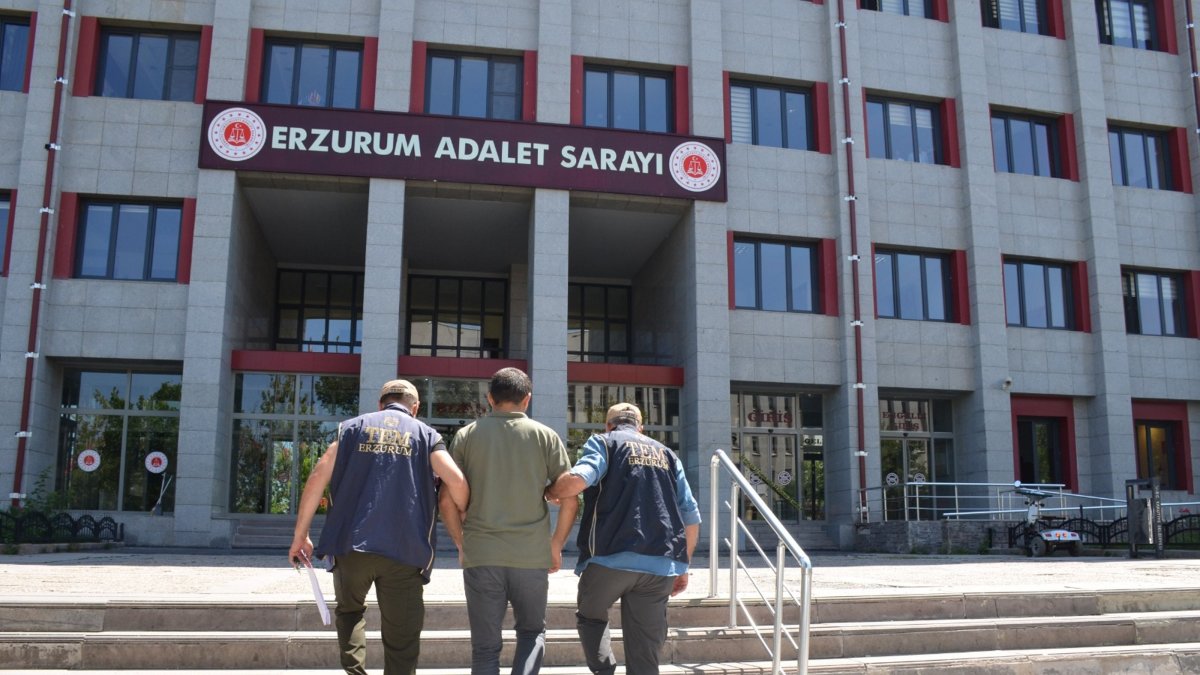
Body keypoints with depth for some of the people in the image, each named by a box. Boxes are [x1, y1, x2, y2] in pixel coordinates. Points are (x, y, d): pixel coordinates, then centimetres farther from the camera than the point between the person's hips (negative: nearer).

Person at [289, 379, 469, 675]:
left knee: (350, 611, 28)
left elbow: (318, 476, 2)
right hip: (404, 551, -1)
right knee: (401, 641, 7)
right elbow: (456, 482, -5)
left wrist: (300, 535, 7)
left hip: (351, 544, 2)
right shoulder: (426, 434, 10)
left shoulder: (353, 426, 13)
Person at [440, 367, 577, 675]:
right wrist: (556, 544, 11)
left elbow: (447, 501, 2)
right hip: (532, 555, 0)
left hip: (481, 555, 0)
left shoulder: (466, 435, 5)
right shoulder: (545, 435, 4)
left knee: (485, 645, 10)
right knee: (532, 632, 19)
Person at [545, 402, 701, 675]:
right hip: (662, 564, 3)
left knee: (590, 616, 24)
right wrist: (683, 567, 24)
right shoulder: (667, 454, 21)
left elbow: (577, 480, -14)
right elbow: (691, 518, 16)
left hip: (611, 557, -3)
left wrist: (550, 492, 7)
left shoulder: (603, 442, 8)